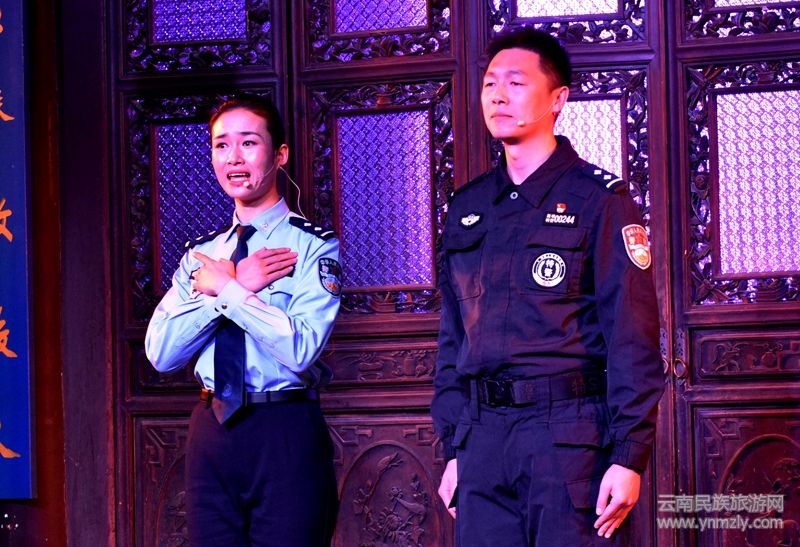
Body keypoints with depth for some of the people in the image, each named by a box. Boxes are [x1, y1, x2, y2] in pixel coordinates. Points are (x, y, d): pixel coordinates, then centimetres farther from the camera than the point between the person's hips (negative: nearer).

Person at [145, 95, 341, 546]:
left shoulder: (313, 247, -4)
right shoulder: (202, 254, 12)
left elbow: (300, 349, -19)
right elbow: (161, 353, 0)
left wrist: (223, 288, -13)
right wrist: (237, 287, -10)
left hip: (286, 438, -5)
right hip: (212, 430, 5)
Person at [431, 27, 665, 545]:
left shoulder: (599, 199, -3)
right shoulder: (468, 207, 14)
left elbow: (633, 339, -8)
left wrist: (629, 456, -15)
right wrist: (453, 448, 12)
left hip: (571, 436, -5)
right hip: (482, 440, 5)